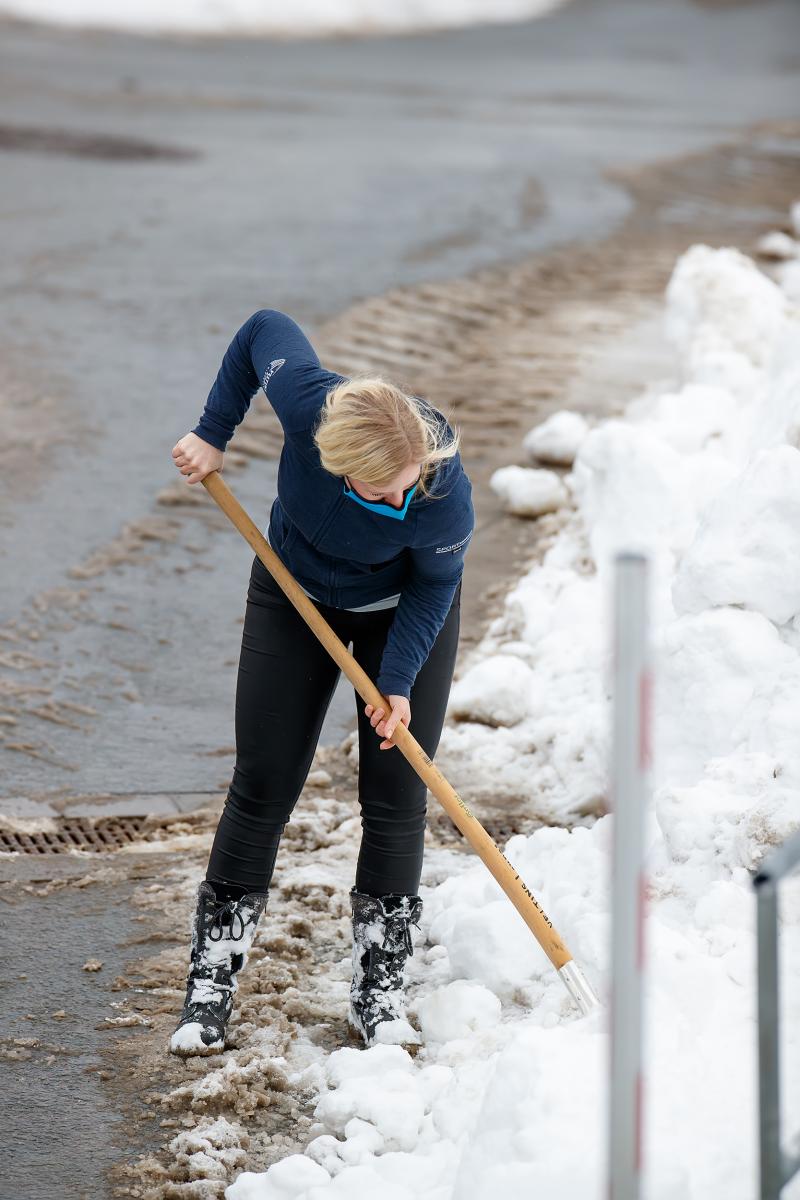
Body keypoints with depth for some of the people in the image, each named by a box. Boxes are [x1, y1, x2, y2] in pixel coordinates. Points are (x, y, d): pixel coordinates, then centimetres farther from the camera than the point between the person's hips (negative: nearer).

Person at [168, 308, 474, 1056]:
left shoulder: (445, 498, -38)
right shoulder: (307, 402, -37)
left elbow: (434, 583, -17)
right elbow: (265, 329, -16)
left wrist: (398, 681, -22)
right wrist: (213, 434, -12)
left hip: (403, 610, -1)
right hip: (297, 596, 2)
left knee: (396, 797, -3)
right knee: (262, 786, 2)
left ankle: (379, 994, 9)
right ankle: (210, 986, 9)